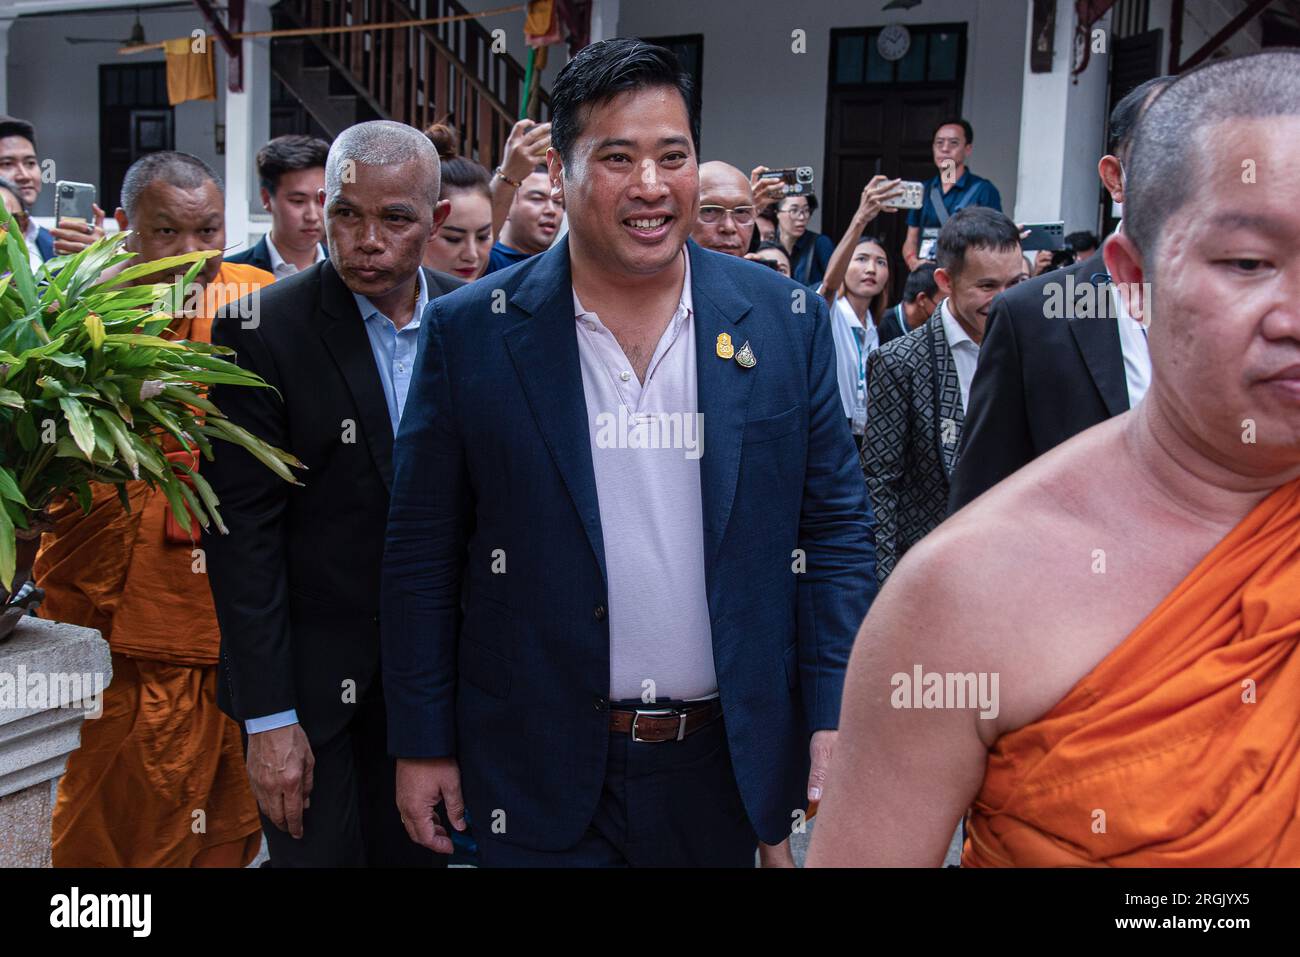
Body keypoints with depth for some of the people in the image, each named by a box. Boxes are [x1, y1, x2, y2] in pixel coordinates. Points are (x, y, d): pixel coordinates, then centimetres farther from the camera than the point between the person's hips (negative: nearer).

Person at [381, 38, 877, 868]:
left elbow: (836, 530, 1)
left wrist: (835, 721, -5)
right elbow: (423, 555, -2)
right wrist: (422, 744, -1)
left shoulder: (786, 323, -2)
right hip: (540, 771, -1)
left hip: (726, 766, 2)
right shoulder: (472, 332, -6)